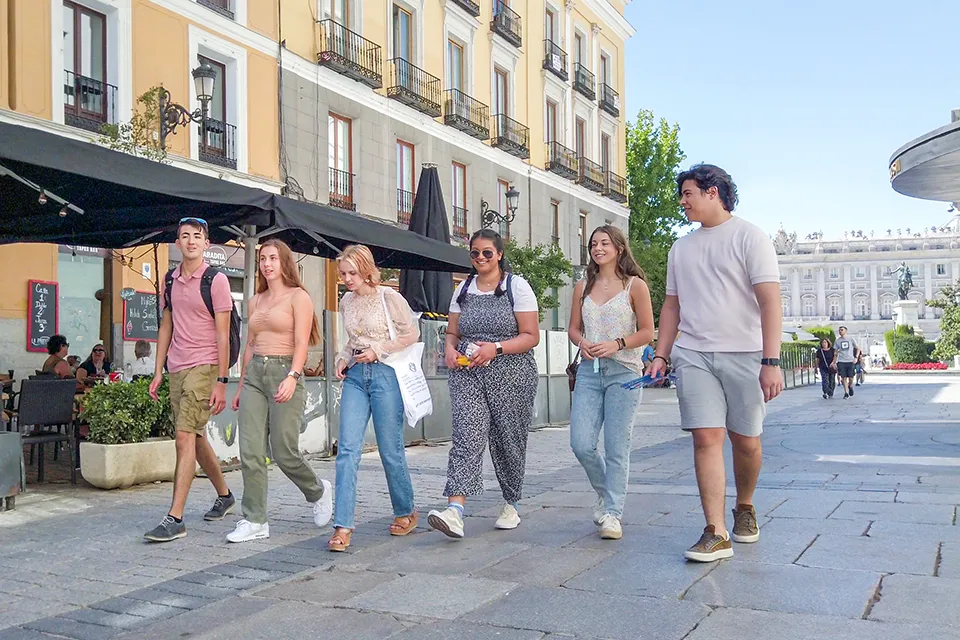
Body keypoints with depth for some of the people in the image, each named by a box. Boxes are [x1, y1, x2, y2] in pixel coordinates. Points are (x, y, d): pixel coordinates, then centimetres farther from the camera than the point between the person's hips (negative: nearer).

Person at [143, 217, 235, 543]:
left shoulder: (216, 280, -7)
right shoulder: (170, 280, 11)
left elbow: (222, 334, -9)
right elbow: (166, 327, 17)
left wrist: (221, 381, -13)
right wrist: (158, 371, 12)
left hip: (203, 367, -7)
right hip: (176, 368, 7)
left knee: (185, 437, -14)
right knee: (196, 438, 15)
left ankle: (175, 518, -12)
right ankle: (224, 496, 34)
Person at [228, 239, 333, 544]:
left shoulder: (298, 296, -1)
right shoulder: (256, 301, 18)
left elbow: (301, 344, -10)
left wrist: (292, 377, -24)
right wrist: (241, 386, 18)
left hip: (284, 372, -6)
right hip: (254, 374, 6)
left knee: (284, 453, -4)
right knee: (250, 453, -2)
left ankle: (318, 491, 24)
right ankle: (255, 521, 4)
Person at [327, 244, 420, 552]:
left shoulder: (389, 297, -6)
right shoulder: (346, 301, 11)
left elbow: (412, 333, -2)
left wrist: (378, 350, -11)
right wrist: (343, 359, 5)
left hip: (385, 374, -5)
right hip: (355, 376, 5)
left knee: (391, 449, 3)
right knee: (348, 449, -7)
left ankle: (406, 512, 26)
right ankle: (343, 526, -7)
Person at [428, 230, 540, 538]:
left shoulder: (517, 286, 2)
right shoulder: (463, 289, 14)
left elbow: (531, 336, -4)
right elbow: (452, 332, 18)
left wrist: (496, 348, -17)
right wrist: (450, 350, -5)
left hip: (510, 375, -2)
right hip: (468, 374, 2)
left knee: (508, 441, 5)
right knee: (466, 435, -14)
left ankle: (511, 505, 26)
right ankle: (455, 511, -26)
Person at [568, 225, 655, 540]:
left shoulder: (635, 285, 1)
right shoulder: (583, 287, 13)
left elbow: (647, 332, -1)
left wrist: (616, 344, -15)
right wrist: (583, 343, -5)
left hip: (624, 372, -3)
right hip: (589, 372, 4)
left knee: (616, 447, -2)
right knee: (581, 444, -3)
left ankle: (612, 513, 7)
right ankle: (605, 492, 24)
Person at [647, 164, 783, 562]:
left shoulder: (749, 237, -2)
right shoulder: (681, 248, 16)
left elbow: (770, 301, -9)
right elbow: (672, 306, 20)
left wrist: (771, 361, -17)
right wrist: (660, 355, 11)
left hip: (743, 355, -3)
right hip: (693, 355, 3)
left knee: (746, 441, 6)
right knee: (706, 439, -7)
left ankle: (745, 508, 32)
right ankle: (716, 534, -6)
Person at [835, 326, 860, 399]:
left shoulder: (851, 339, 3)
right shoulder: (837, 340, 8)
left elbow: (858, 348, 9)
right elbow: (836, 352, 14)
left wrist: (856, 357, -5)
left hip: (850, 361, -1)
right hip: (841, 361, 1)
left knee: (851, 377, -2)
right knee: (844, 377, -4)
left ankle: (850, 386, 30)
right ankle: (846, 393, 3)